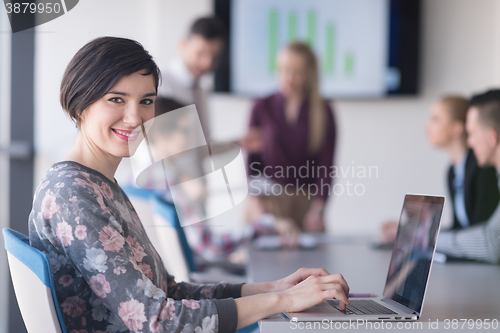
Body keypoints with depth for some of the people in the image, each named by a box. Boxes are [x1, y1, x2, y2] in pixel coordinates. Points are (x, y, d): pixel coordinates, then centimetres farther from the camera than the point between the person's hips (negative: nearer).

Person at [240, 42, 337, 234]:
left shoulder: (323, 113, 2)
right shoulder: (262, 108, 4)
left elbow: (325, 167, -2)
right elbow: (252, 161, 4)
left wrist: (317, 210, -13)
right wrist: (256, 201, -8)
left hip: (306, 201, 0)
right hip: (268, 201, 0)